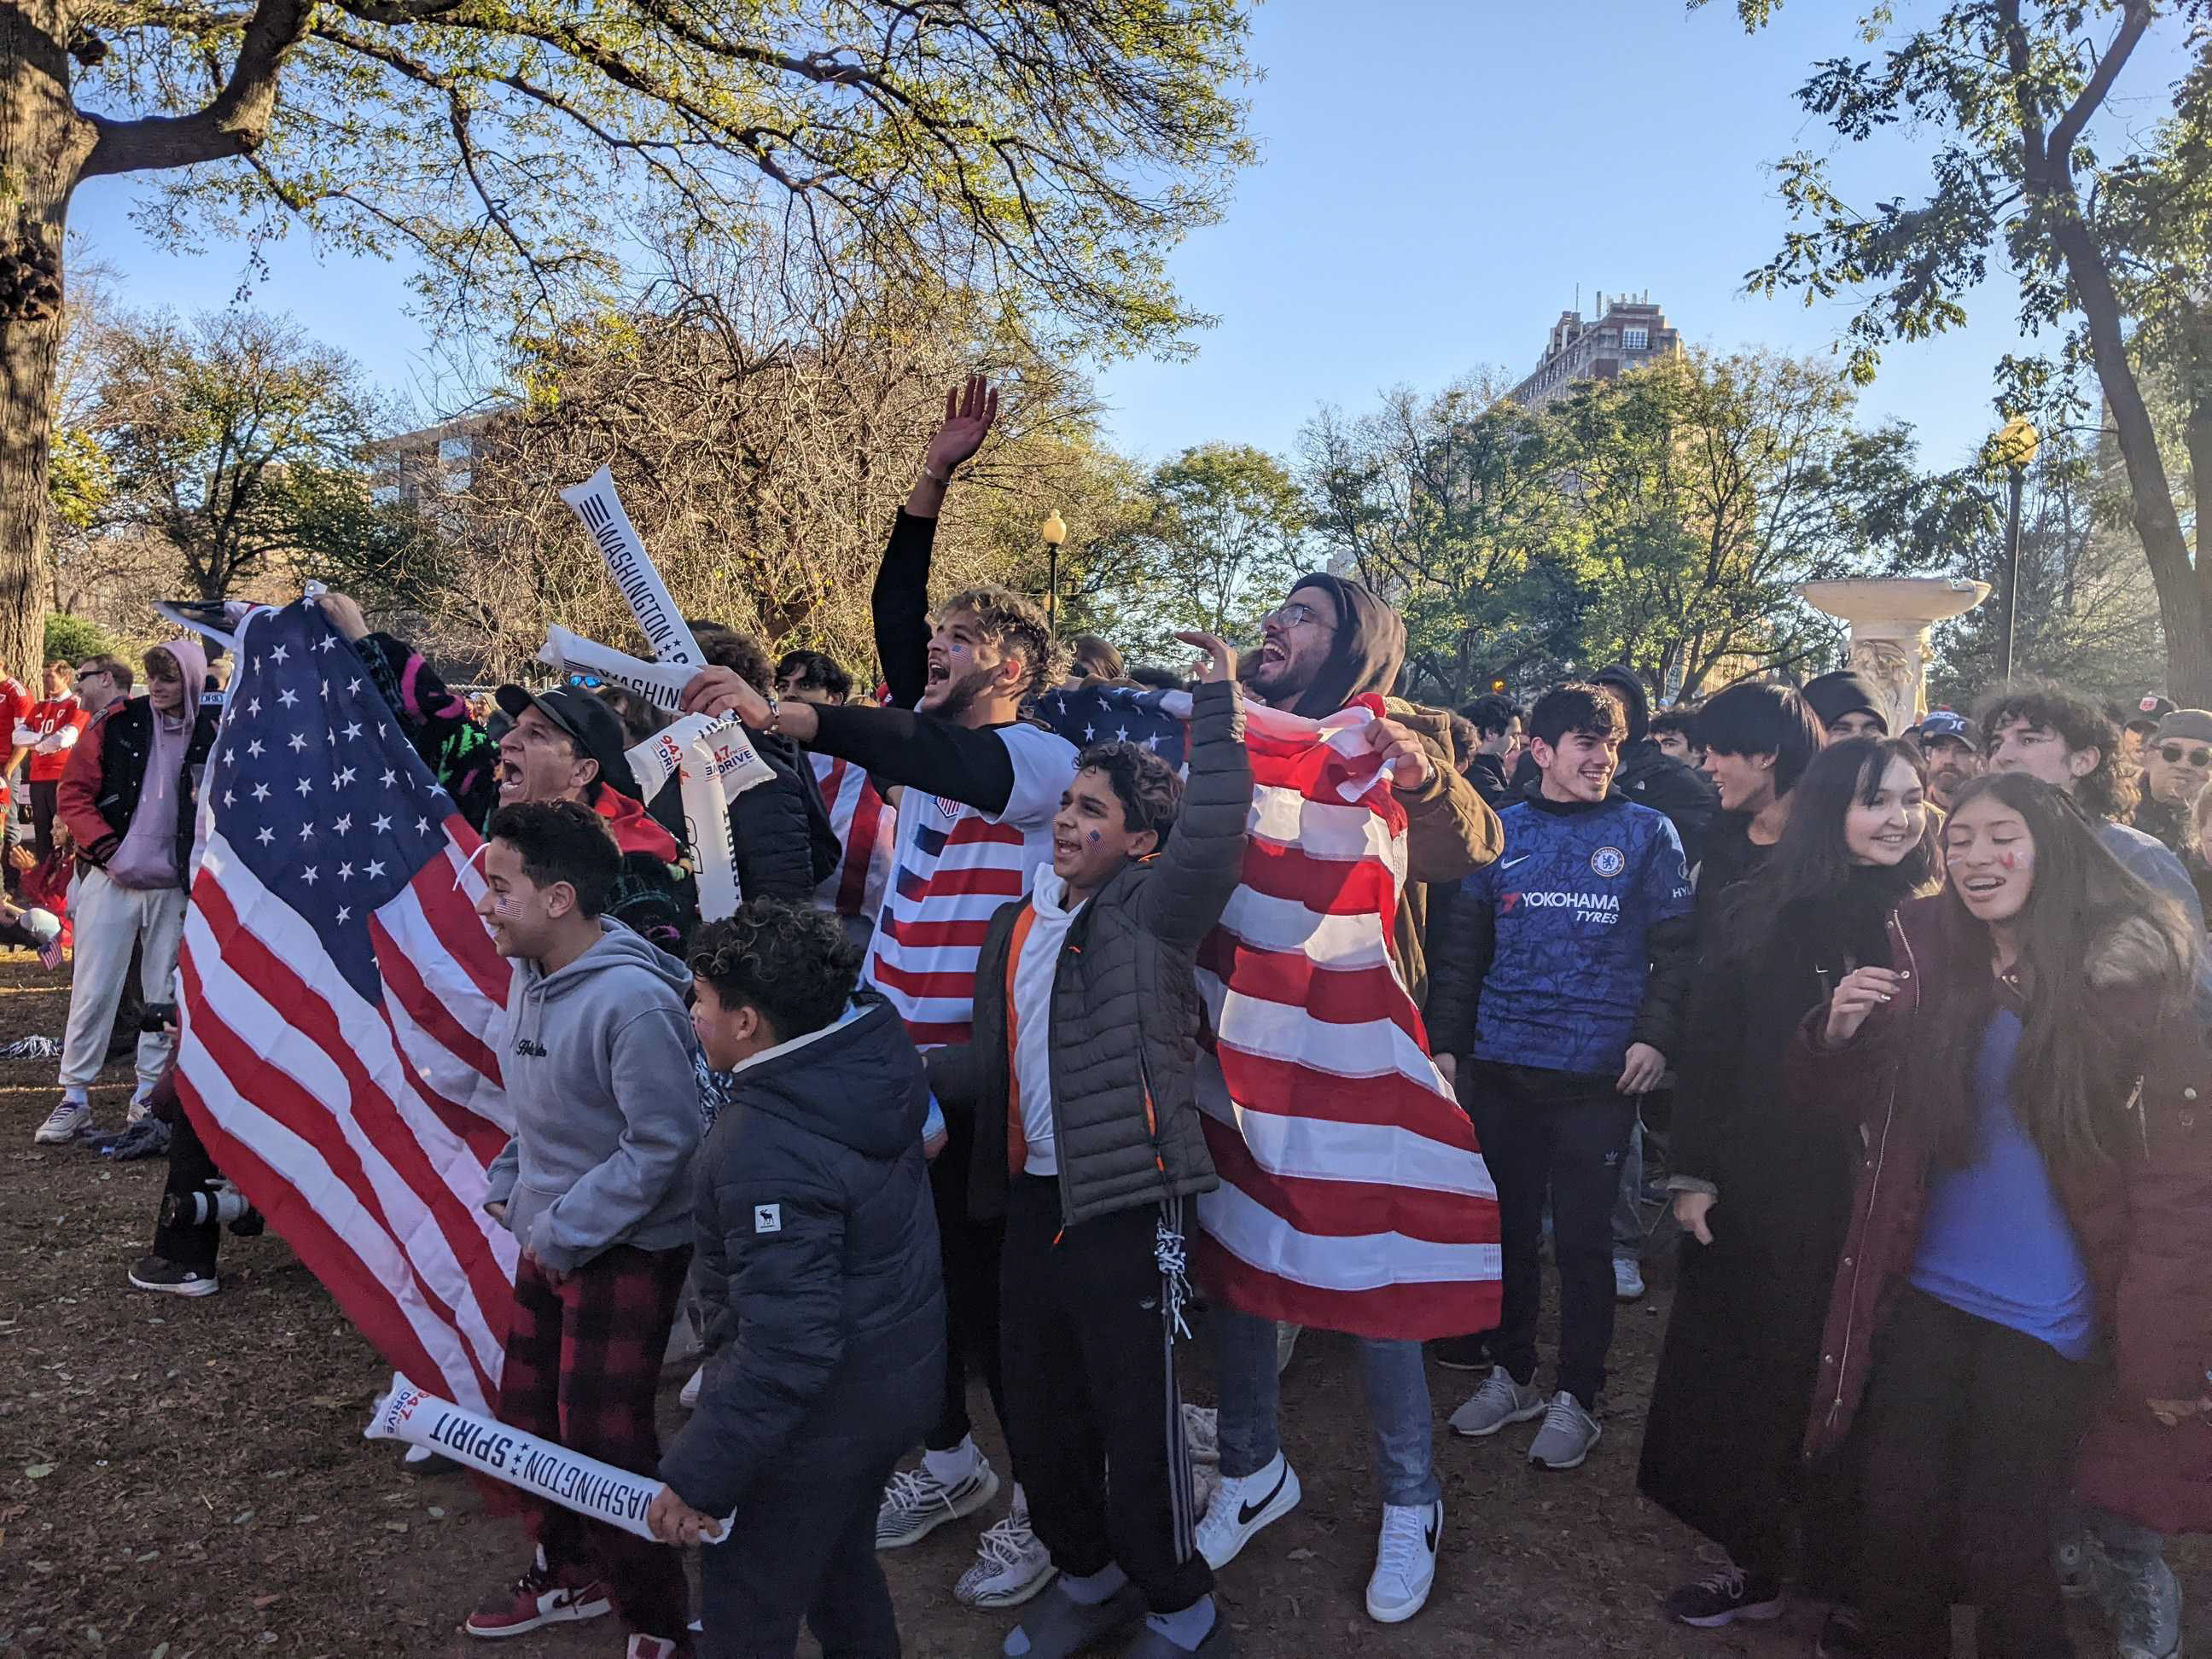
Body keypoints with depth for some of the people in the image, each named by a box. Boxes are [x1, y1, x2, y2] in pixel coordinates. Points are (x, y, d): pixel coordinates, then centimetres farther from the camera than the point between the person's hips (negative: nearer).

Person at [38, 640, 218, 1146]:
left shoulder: (214, 734, 0)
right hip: (111, 880, 0)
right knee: (92, 991, 1)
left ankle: (150, 1093, 20)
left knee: (166, 995, 8)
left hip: (175, 887, 1)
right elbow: (72, 794, 2)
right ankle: (74, 1098, 11)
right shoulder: (118, 724, -1)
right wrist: (105, 848, -10)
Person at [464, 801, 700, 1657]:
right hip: (549, 1239, 9)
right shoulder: (530, 972, 0)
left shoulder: (633, 1000, -28)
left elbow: (662, 1143, -25)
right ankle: (568, 1573, 44)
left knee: (603, 1437, 0)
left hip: (627, 1251, -9)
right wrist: (507, 1185, 6)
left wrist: (563, 1232, -18)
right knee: (529, 1410, 20)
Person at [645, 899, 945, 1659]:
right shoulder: (876, 1043, -10)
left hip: (816, 1418, -9)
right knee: (842, 1567, 29)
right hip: (898, 1380, 9)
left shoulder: (766, 1154, -33)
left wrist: (698, 1475, -23)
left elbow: (786, 1345, -31)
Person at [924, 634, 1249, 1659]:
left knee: (1138, 1423, 4)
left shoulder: (1153, 913, -7)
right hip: (1031, 1200, 7)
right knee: (1038, 1413, 19)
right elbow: (994, 1063, 15)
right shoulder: (1016, 927, 13)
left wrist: (1216, 705, -20)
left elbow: (1214, 829, -26)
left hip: (1126, 1203, -7)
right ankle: (1086, 1575, 43)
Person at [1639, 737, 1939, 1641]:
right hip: (1760, 1190, 2)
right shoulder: (1759, 911, 0)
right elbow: (1707, 1050, 0)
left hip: (1876, 1197, -1)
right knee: (1743, 1375, 11)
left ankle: (1852, 1587, 29)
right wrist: (1693, 1175, -1)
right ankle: (1756, 1565, 31)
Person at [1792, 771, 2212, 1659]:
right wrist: (1836, 1033, -12)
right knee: (1898, 1530, 10)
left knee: (1999, 1553, 7)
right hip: (1923, 1295, 3)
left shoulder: (2127, 971, -10)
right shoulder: (1925, 959, 1)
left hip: (2047, 1319, -3)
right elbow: (1837, 1102, 9)